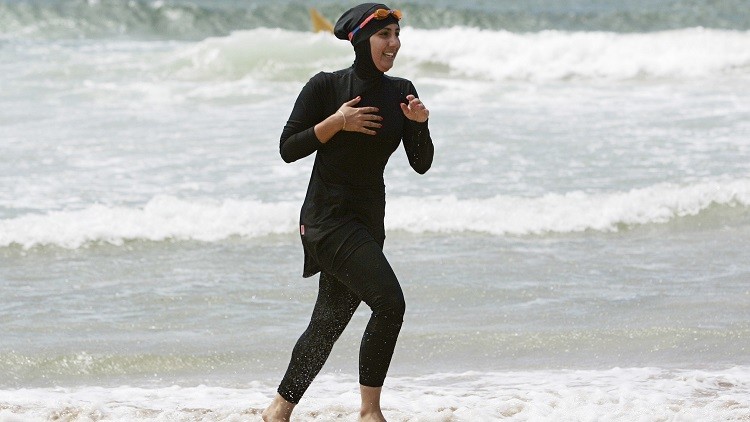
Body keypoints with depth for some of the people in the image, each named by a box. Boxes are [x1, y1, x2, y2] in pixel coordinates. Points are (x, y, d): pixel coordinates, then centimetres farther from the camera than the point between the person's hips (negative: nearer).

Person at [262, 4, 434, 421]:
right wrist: (336, 122, -17)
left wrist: (420, 123, -11)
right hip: (328, 216, -7)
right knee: (389, 301, -20)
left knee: (330, 321, 12)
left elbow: (421, 164, 6)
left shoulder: (401, 91, 7)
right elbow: (288, 148, -8)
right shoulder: (326, 86, -8)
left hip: (369, 221, 7)